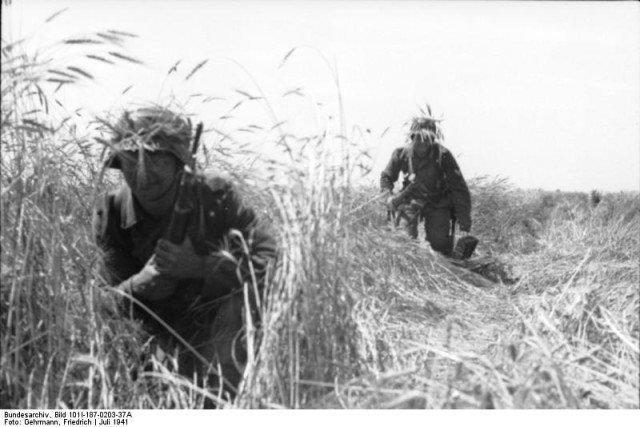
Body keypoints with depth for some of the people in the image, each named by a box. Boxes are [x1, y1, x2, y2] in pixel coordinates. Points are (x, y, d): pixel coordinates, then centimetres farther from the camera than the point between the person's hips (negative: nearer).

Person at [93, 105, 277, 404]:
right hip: (169, 338, 2)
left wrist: (198, 266, -38)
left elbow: (271, 259, -26)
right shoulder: (111, 215, -13)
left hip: (227, 323, -2)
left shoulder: (216, 196, -20)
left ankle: (223, 398, -23)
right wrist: (153, 274, -36)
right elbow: (118, 301, -12)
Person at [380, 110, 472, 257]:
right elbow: (386, 177, 6)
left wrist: (464, 219, -17)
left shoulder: (443, 155, -19)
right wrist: (389, 196, -15)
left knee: (440, 243, -15)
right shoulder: (402, 153, -12)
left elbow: (459, 188, -14)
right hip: (411, 199, 1)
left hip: (438, 204, -1)